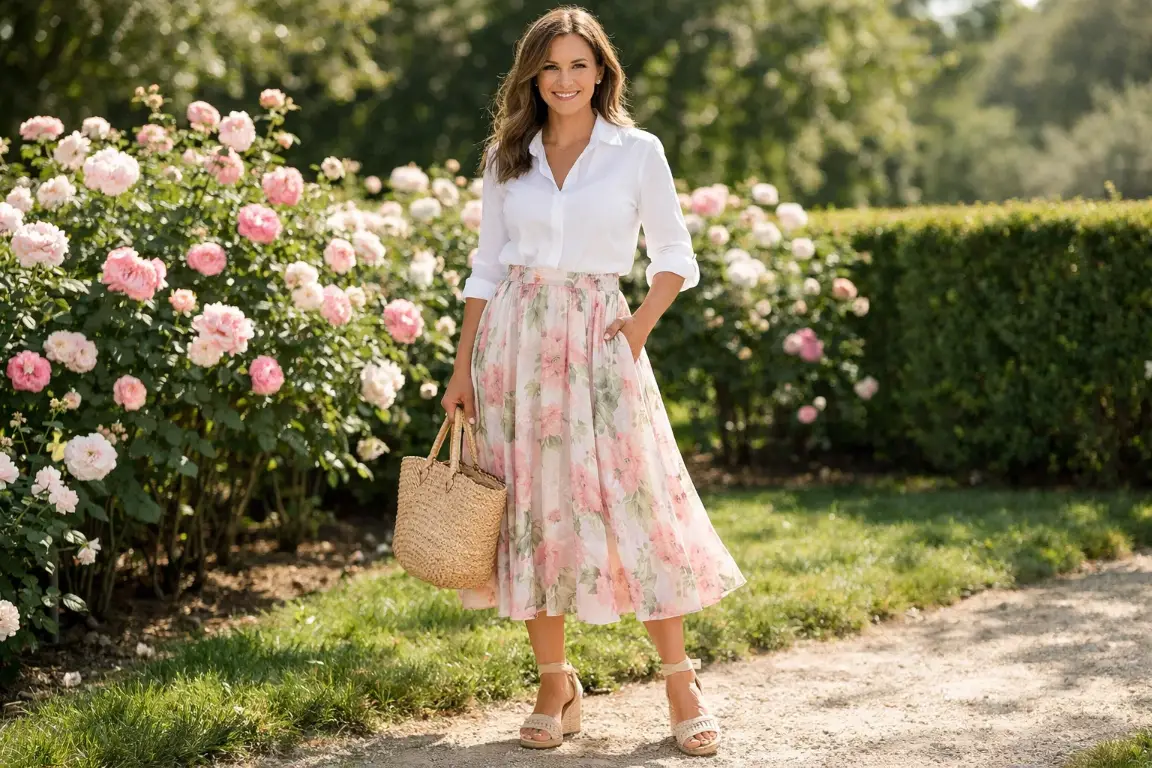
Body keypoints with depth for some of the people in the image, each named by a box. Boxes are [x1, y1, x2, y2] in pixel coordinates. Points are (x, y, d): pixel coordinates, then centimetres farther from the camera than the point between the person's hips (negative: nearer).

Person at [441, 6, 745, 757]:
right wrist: (462, 369, 6)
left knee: (638, 502, -5)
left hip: (597, 341, -2)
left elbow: (675, 258, 5)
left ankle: (682, 684, 5)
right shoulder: (506, 158, 8)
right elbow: (487, 268, 10)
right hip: (516, 342, 2)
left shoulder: (638, 151, 1)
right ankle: (556, 688, 13)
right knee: (532, 507, 3)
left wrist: (639, 329, -8)